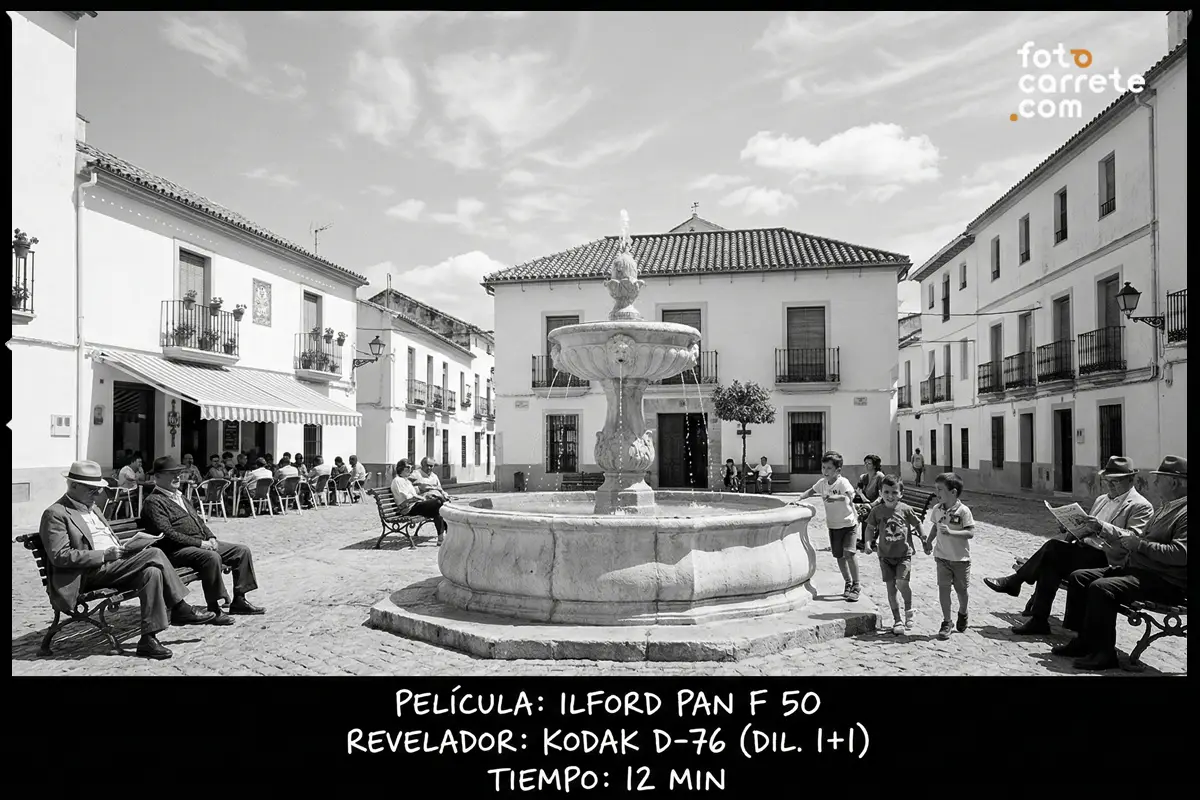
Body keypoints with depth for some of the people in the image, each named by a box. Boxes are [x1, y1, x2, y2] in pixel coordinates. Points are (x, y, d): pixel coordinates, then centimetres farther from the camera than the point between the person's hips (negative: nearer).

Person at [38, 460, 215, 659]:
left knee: (152, 571, -19)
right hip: (90, 574, -9)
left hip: (115, 565, 9)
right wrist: (104, 555, -19)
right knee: (154, 554, -24)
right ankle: (180, 609, -15)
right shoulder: (55, 514, -5)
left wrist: (125, 548, 6)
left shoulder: (92, 509, 23)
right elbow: (60, 556, -15)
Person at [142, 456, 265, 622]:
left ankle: (239, 601, 4)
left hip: (202, 543, 10)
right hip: (177, 550, -9)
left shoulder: (179, 496, 22)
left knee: (242, 551, 0)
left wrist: (210, 537, 5)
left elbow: (198, 519, 24)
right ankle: (214, 610, -27)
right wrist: (199, 543, -20)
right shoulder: (153, 502, -8)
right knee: (212, 557, -36)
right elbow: (167, 534, -18)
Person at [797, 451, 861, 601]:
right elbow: (811, 491, 14)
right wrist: (798, 499, -2)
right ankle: (848, 583, 27)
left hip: (849, 523, -6)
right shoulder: (822, 483, -2)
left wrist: (835, 497, -53)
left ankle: (856, 586, -5)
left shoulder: (843, 482, -20)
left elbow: (850, 495, -36)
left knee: (849, 552, -18)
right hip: (833, 525, 6)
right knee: (839, 556, 9)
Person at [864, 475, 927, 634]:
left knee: (902, 582, -19)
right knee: (890, 587, 5)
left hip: (904, 553, -2)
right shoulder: (877, 511, -2)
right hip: (885, 555, 2)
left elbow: (917, 524, 9)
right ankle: (897, 620, 19)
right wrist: (868, 543, -6)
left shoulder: (905, 509, -6)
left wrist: (924, 540, 11)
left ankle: (909, 610, 9)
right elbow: (870, 528, 8)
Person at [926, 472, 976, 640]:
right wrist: (928, 542, 6)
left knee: (961, 589, 11)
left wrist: (950, 532, -29)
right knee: (943, 587, -4)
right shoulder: (937, 509, -1)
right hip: (942, 556, 3)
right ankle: (946, 622, 5)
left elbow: (971, 533, -19)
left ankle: (962, 614, 39)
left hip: (961, 558, -3)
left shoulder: (963, 510, -16)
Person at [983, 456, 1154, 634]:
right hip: (1083, 549, 7)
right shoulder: (1102, 499, 23)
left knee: (1054, 548, -25)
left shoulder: (1141, 506, -1)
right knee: (1051, 563, -22)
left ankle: (1014, 581, -12)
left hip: (1105, 559, -7)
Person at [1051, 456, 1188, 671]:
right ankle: (1084, 640, 5)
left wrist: (1139, 544, -23)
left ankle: (1103, 652, -16)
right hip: (1134, 568, 10)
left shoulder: (1185, 513, -13)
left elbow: (1181, 553, -26)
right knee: (1079, 577, 1)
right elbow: (1138, 545, 23)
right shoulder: (1165, 509, 20)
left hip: (1164, 581, -10)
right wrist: (1103, 529, 12)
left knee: (1101, 588, -28)